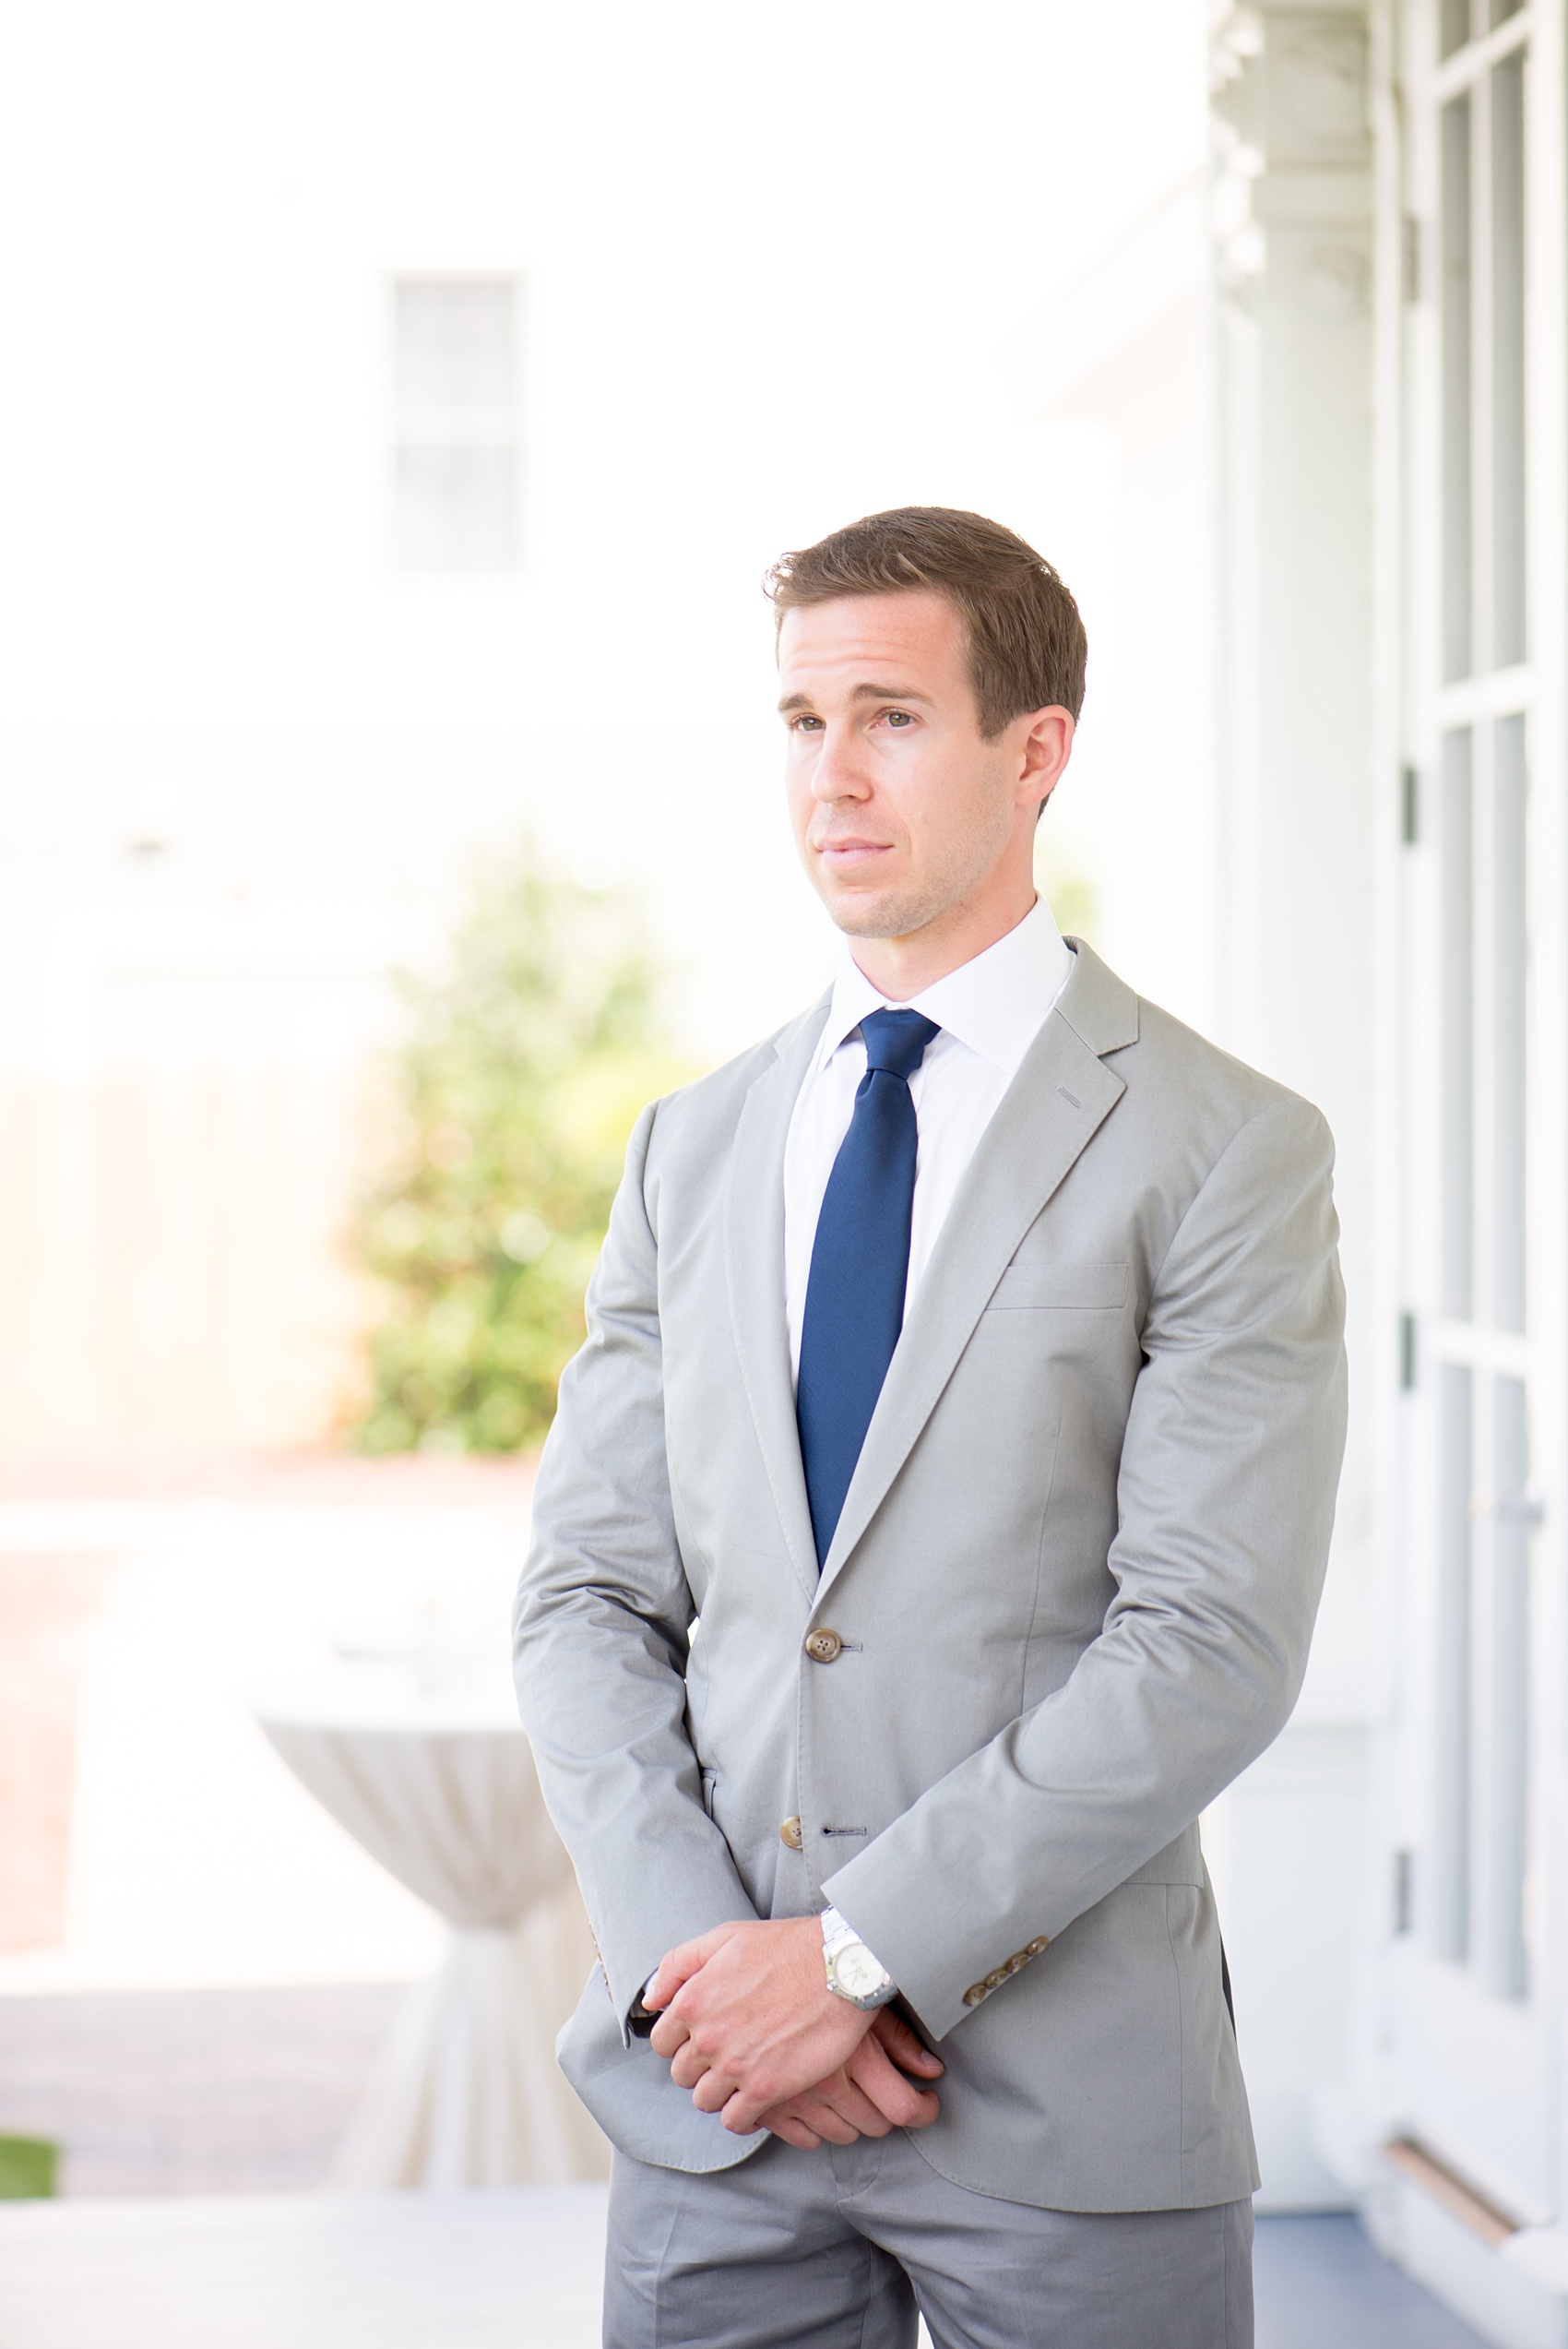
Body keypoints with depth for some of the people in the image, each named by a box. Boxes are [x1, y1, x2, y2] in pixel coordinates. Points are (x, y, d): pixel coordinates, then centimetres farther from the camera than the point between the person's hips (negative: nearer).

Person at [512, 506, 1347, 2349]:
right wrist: (690, 1955, -8)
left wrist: (855, 1952, -15)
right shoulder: (695, 1151, 10)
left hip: (1069, 2116, -4)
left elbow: (1212, 1649, -13)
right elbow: (589, 1594, 7)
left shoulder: (1227, 1154, -6)